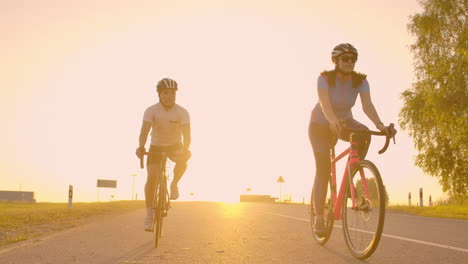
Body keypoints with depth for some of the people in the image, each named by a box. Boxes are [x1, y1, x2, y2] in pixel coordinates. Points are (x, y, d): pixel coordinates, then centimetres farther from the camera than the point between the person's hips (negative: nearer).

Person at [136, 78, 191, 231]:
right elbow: (145, 130, -32)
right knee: (151, 177, -16)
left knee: (182, 160, -34)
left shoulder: (182, 112, -19)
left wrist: (185, 149, -48)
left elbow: (186, 134, -28)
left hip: (175, 146, 0)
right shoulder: (151, 111, -19)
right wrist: (141, 147, -51)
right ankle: (149, 214, -5)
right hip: (156, 146, 0)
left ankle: (174, 184, -4)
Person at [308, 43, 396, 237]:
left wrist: (379, 125, -48)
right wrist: (333, 121, -62)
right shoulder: (324, 78, -25)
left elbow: (367, 105, -30)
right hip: (320, 125, -3)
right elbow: (324, 103, -41)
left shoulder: (360, 81, -16)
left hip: (344, 122, 3)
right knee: (323, 169, -12)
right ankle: (319, 217, -3)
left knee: (364, 133, -31)